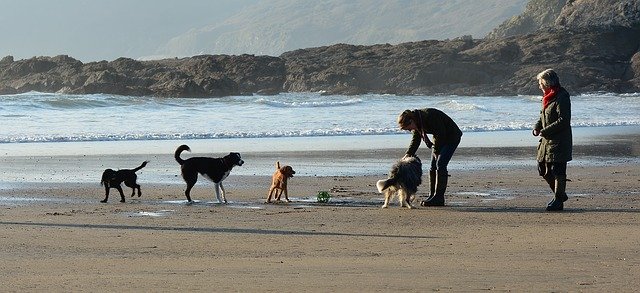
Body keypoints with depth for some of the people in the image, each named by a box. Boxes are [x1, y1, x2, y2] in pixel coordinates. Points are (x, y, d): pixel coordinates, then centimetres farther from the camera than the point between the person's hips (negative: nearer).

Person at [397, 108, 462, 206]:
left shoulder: (429, 116, -31)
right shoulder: (417, 123, -4)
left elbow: (440, 134, -26)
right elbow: (415, 140, 7)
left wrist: (435, 151, -15)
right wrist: (408, 154, -7)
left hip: (452, 136, -9)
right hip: (441, 138, 9)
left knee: (440, 165, -16)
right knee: (433, 167, 3)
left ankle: (438, 198, -16)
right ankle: (432, 196, 7)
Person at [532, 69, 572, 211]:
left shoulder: (562, 98, -15)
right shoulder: (549, 97, 14)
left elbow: (563, 120, -21)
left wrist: (545, 131, -19)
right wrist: (537, 127, 6)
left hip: (559, 142, -10)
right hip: (547, 140, 10)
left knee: (557, 170, -5)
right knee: (543, 169, 12)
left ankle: (558, 200, 3)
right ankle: (560, 194, 26)